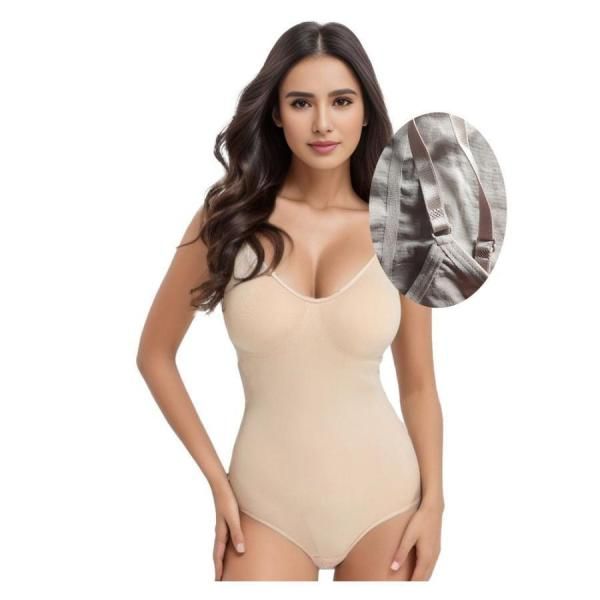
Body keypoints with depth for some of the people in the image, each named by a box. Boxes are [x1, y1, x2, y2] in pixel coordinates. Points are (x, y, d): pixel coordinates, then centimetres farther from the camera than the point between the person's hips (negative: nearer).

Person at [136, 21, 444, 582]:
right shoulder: (228, 219, -6)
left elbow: (418, 385, 4)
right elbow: (155, 354, 2)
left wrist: (432, 502, -1)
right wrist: (216, 479, -2)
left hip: (382, 495, 1)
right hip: (267, 500, -1)